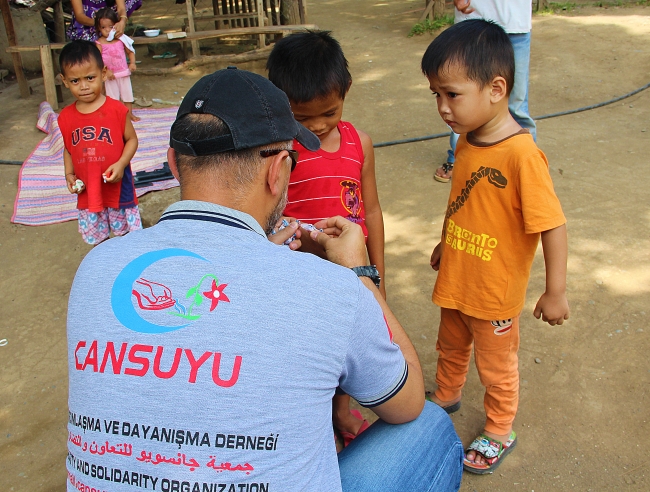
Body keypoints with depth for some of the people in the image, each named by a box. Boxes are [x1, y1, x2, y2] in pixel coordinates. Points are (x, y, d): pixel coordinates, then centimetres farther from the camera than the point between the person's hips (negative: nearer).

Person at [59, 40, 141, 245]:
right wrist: (69, 175, -4)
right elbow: (68, 149, 10)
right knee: (97, 239, 19)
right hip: (87, 192, 3)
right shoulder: (66, 117, -2)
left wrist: (121, 163, -20)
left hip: (118, 188, -3)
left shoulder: (116, 110, -13)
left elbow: (132, 139, -5)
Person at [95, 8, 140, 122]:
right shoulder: (100, 43, -11)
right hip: (110, 75, -3)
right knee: (112, 96, 5)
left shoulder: (121, 39, -3)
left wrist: (132, 63, -12)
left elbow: (130, 51, 4)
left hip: (124, 73, 3)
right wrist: (106, 71, -24)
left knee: (127, 93, 13)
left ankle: (129, 114, 28)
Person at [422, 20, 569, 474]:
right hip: (454, 281, 7)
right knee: (451, 348, 30)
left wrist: (556, 292, -20)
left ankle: (500, 433, 43)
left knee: (496, 368, 18)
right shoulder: (467, 139, -5)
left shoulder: (522, 154, -30)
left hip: (495, 293, -7)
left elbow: (552, 224, -26)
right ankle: (446, 397, 57)